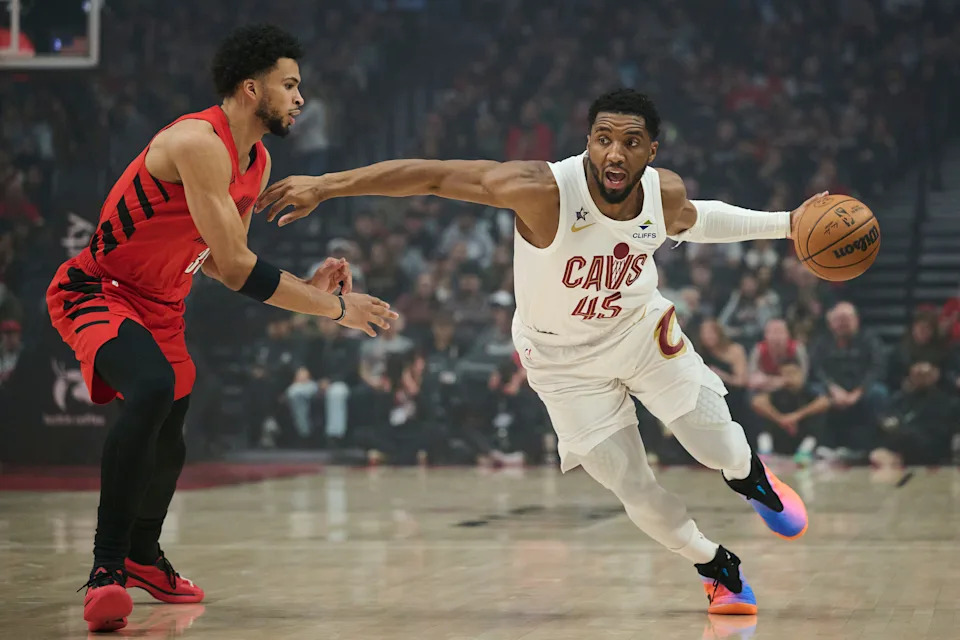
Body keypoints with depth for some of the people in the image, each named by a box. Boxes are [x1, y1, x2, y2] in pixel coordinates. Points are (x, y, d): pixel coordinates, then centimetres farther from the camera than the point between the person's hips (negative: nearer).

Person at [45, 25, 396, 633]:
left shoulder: (258, 162, 3)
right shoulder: (199, 143, -28)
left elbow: (220, 260, 14)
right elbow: (236, 269, -31)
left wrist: (307, 285, 0)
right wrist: (337, 307, -23)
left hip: (161, 304, 10)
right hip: (96, 290, -10)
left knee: (168, 440, 22)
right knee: (152, 389, -36)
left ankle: (144, 556, 50)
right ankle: (106, 570, -31)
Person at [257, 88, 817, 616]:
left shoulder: (666, 193, -19)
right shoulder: (541, 191, -35)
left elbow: (689, 221, 7)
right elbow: (431, 175, -32)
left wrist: (785, 224, 8)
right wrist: (325, 185, -35)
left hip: (642, 330, 3)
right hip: (564, 359, -3)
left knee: (719, 448, 4)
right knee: (635, 491, 0)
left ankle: (751, 476, 44)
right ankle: (719, 571, 28)